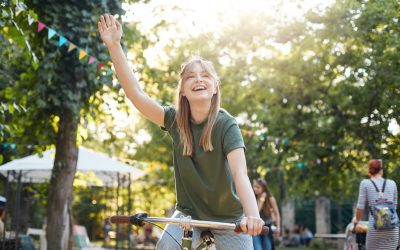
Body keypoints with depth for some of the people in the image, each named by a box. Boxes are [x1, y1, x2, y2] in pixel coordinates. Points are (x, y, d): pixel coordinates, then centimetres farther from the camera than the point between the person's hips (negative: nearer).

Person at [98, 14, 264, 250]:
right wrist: (114, 45, -25)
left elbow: (240, 173, -31)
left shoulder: (226, 125, -19)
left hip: (230, 219, -2)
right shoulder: (176, 120, -9)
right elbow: (136, 93, -17)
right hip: (189, 214, 2)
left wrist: (252, 215, -48)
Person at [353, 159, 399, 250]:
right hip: (392, 228, 3)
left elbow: (360, 207, 1)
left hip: (376, 228, -3)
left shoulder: (365, 183, 2)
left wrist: (357, 219, 21)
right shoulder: (392, 183, 13)